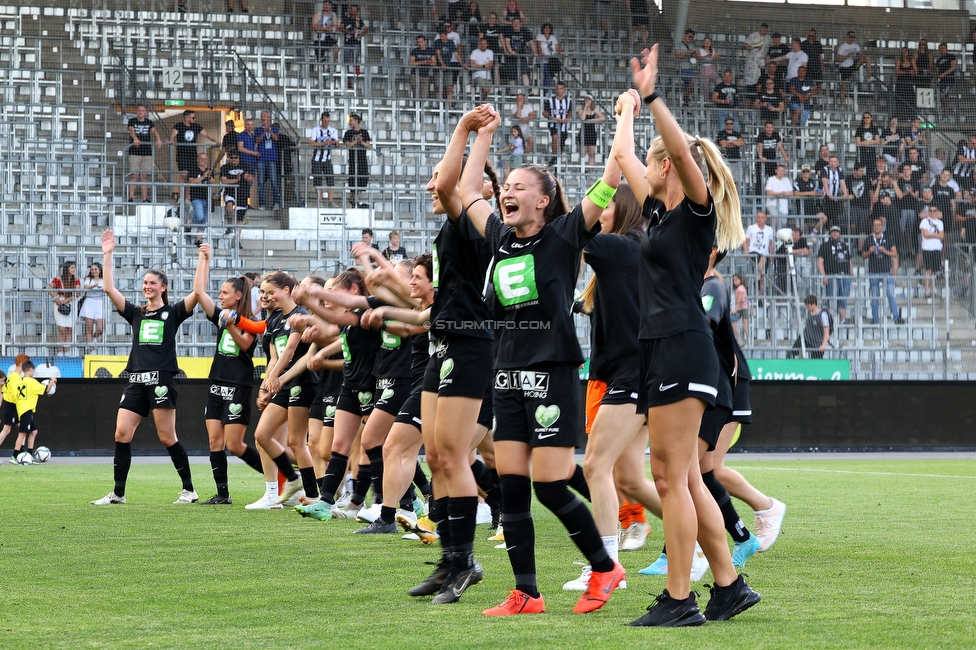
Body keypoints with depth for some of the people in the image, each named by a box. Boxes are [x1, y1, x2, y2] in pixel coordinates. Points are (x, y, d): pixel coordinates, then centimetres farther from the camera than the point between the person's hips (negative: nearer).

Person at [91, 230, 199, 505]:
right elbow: (109, 289, 8)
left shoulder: (173, 313, 4)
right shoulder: (135, 313, 15)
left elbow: (198, 291, -9)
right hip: (136, 381, 5)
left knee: (167, 438, -5)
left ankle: (189, 490, 5)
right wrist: (107, 255, 4)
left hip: (162, 380, -5)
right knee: (121, 434, -3)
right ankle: (118, 493, 2)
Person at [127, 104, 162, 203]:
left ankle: (145, 199, 3)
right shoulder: (132, 121, 4)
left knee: (144, 176, 2)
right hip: (134, 152, -3)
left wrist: (158, 139, -27)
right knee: (134, 175, -9)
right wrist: (135, 138, -37)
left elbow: (154, 131, -5)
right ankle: (131, 197, -9)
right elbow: (131, 130, -15)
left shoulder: (149, 122, 12)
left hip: (147, 152, 3)